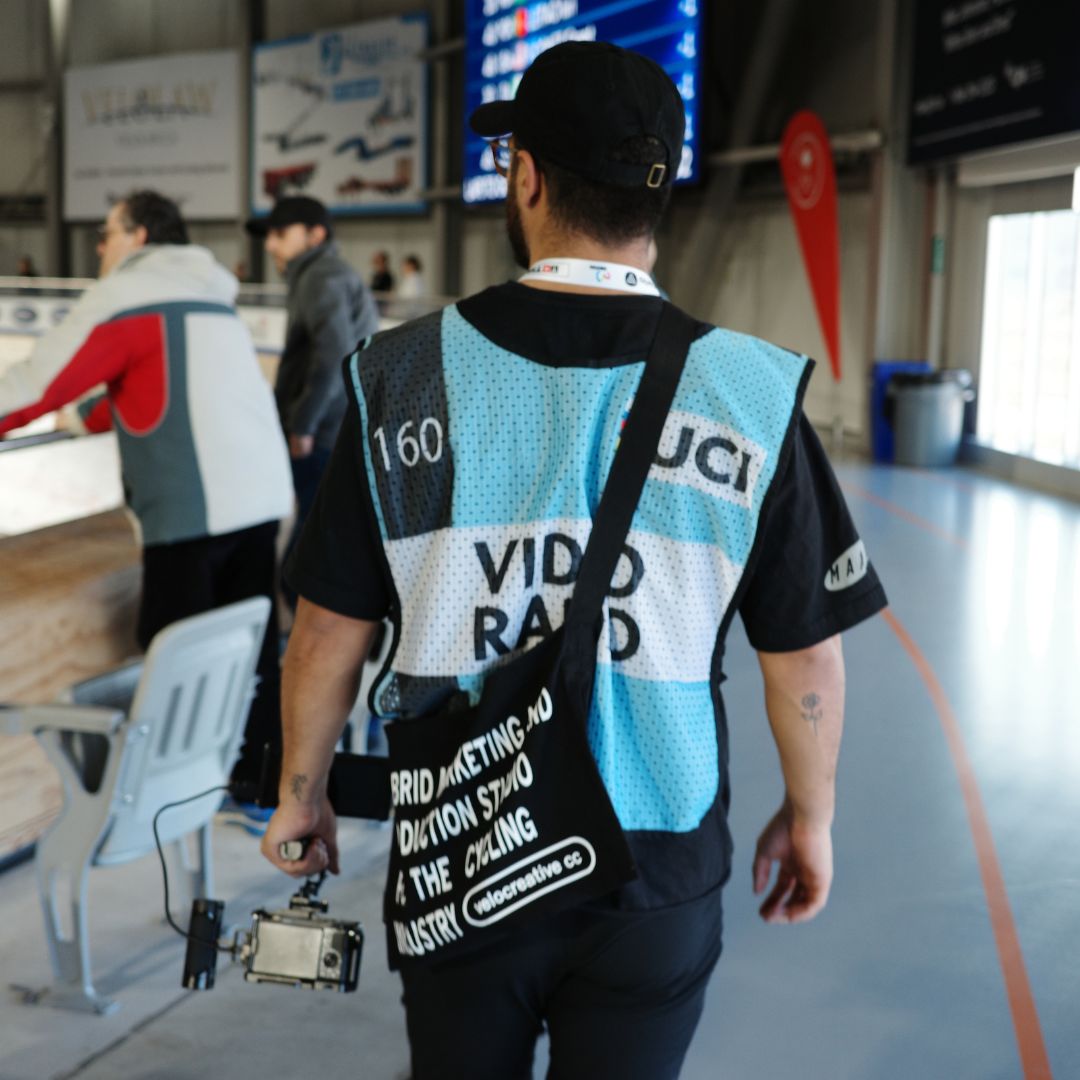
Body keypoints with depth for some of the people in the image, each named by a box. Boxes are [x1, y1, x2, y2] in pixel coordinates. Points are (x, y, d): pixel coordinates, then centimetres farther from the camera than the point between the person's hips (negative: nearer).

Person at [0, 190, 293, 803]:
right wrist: (85, 417, 37)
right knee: (251, 644, 12)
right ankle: (262, 771, 19)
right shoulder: (207, 297, 22)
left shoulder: (125, 295, -2)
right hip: (262, 493, 8)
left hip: (195, 504, -7)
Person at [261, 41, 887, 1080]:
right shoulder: (750, 389, -11)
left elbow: (331, 626, -2)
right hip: (657, 872, 0)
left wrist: (302, 790, 13)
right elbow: (806, 652, -4)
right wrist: (809, 814, 12)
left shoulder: (405, 375, -9)